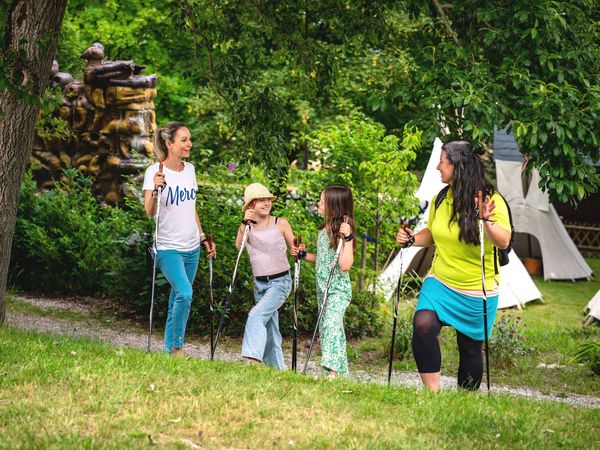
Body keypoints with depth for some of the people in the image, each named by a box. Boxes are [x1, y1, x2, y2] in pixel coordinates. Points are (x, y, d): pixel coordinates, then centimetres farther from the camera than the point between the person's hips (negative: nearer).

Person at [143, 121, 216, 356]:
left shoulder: (189, 169, 8)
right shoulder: (155, 172, -11)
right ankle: (177, 348, -9)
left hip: (191, 248, 7)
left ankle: (169, 349, 17)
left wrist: (203, 237, 18)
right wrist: (156, 189, -36)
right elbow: (149, 211, -19)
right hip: (168, 248, -6)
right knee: (184, 294, -21)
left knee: (179, 297, 8)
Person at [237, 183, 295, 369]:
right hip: (260, 283, 5)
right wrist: (245, 223, -29)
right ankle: (276, 368, 20)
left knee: (257, 315, -25)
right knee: (269, 328, 10)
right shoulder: (247, 227, 3)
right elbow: (239, 246, -16)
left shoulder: (280, 224, -4)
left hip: (280, 282, -5)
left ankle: (253, 359, -35)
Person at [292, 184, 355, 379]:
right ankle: (341, 374, 17)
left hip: (338, 290, -10)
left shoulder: (342, 230, -14)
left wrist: (348, 238, -31)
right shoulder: (324, 229, 11)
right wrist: (303, 254, 12)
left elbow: (345, 265, -23)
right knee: (326, 330, 11)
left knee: (331, 324, -27)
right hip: (323, 289, 10)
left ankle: (333, 372, -37)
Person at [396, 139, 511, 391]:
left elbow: (504, 242, -26)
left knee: (470, 347, 7)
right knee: (423, 325, -22)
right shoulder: (440, 199, 4)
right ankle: (432, 391, -17)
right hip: (440, 283, 4)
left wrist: (487, 221, -42)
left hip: (477, 291, -3)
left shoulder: (492, 200, -13)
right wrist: (411, 240, 2)